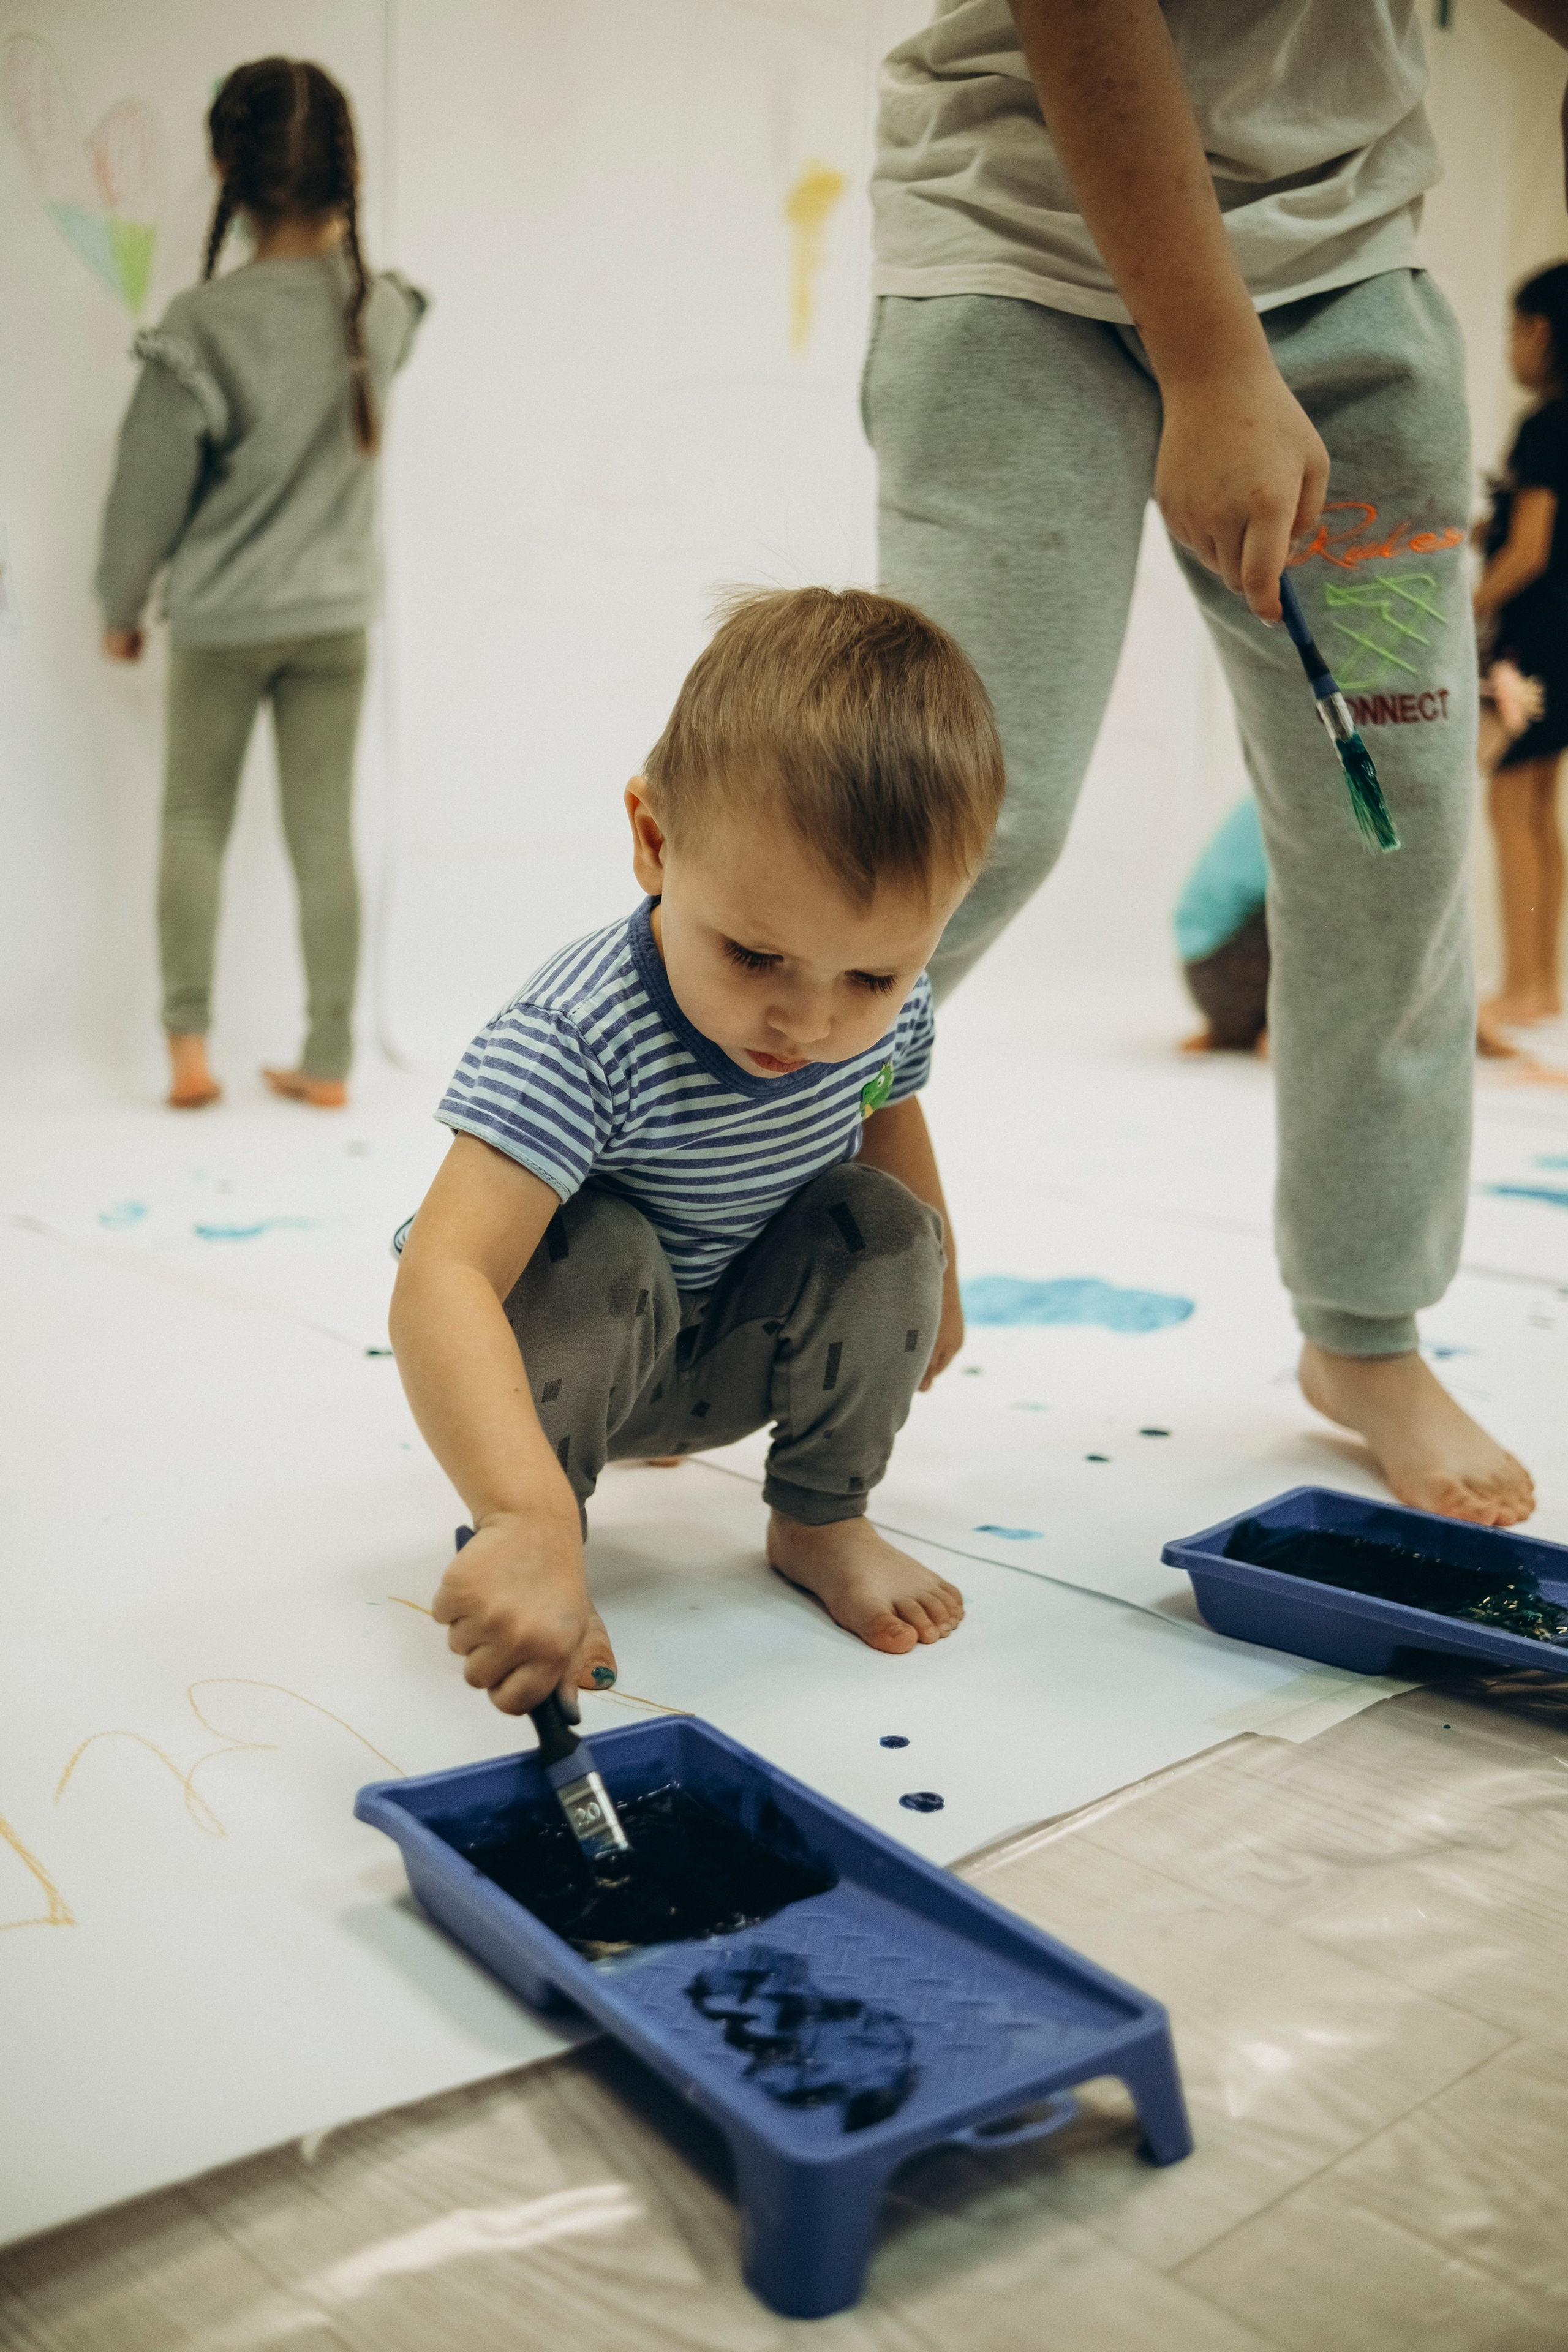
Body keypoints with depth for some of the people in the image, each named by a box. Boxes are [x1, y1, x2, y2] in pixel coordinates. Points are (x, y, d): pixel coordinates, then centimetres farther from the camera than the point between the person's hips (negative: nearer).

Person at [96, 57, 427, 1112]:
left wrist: (121, 606, 5)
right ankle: (328, 1061, 12)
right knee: (325, 834, 7)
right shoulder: (382, 307, -6)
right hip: (337, 618, 3)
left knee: (195, 821, 13)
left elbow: (151, 490, -8)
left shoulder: (202, 325, -17)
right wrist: (335, 236, 25)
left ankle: (188, 1044, 10)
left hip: (220, 620, -2)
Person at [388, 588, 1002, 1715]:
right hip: (561, 1358, -5)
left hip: (736, 1359, 5)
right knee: (596, 1251, -34)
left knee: (887, 1225, -17)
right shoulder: (575, 1038, -40)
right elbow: (441, 1278, -51)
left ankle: (821, 1520, 2)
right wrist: (529, 1520, -66)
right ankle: (497, 1567, -15)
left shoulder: (888, 1008, -19)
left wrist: (936, 1280, 22)